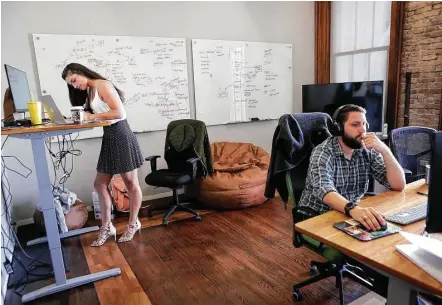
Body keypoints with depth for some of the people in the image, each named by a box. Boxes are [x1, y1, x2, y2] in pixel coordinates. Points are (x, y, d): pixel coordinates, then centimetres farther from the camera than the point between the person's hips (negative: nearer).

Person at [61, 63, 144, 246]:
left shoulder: (102, 85, -8)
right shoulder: (89, 92, 18)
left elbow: (119, 112, -18)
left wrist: (92, 116, -15)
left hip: (121, 136, -9)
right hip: (109, 138, 9)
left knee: (131, 184, 4)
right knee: (100, 184, 8)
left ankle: (133, 224, 19)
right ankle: (106, 227, 19)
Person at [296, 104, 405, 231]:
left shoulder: (368, 151, -3)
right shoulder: (322, 153, -18)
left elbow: (399, 185, -7)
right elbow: (325, 191, -34)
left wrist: (385, 150, -20)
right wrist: (353, 209, -53)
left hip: (354, 214, 6)